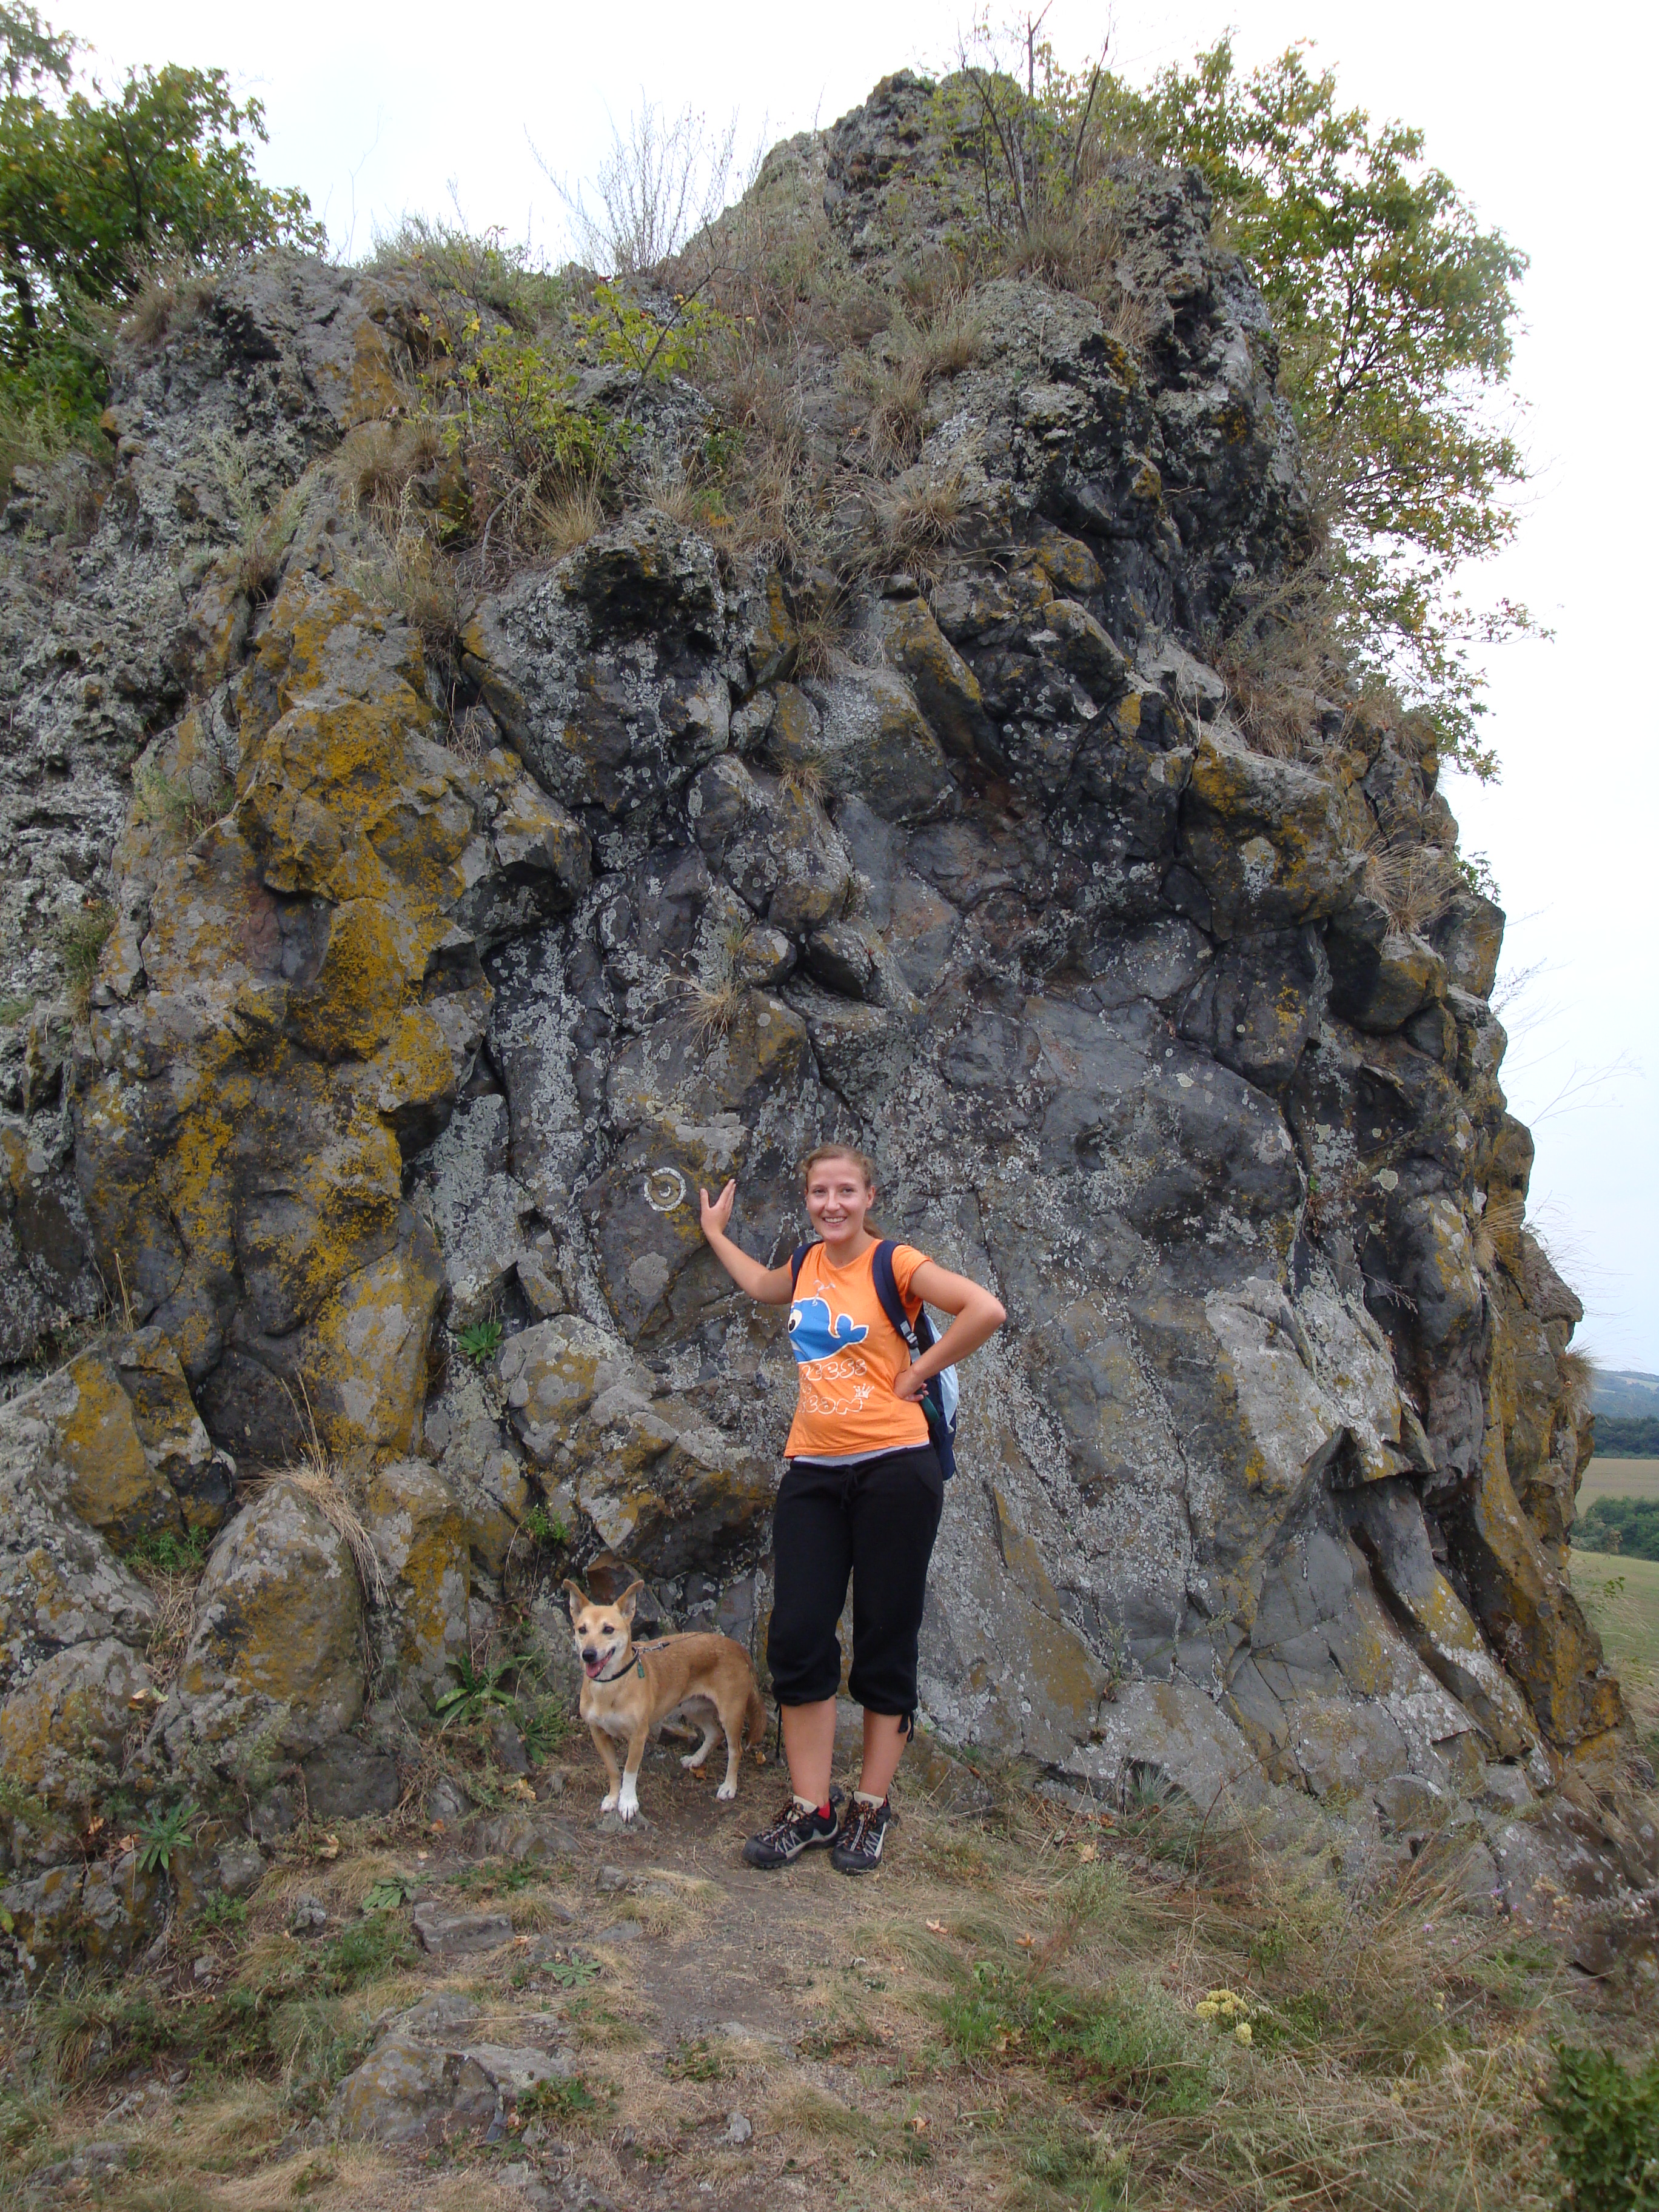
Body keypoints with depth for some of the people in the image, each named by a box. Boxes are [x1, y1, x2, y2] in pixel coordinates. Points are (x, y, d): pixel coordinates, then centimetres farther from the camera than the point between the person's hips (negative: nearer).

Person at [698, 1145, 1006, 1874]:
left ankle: (871, 1808, 17)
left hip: (893, 1468, -5)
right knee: (798, 1638, 1)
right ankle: (809, 1809, 12)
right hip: (814, 1471, 5)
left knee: (885, 1643, 4)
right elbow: (761, 1287, 38)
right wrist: (716, 1232, 45)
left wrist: (918, 1372, -12)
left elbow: (987, 1310, -18)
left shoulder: (893, 1264, -5)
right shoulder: (808, 1264, 13)